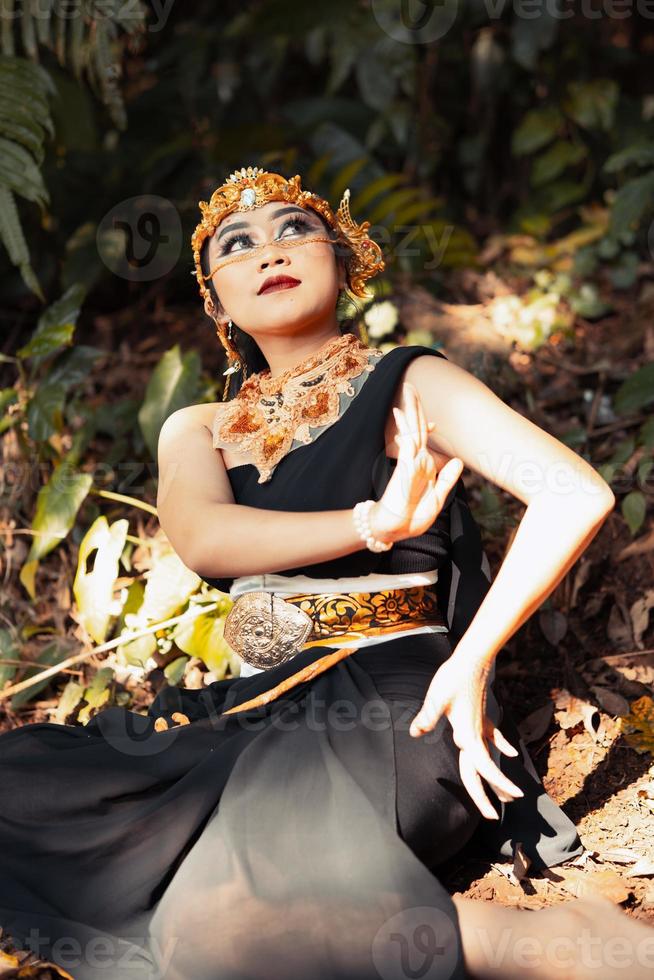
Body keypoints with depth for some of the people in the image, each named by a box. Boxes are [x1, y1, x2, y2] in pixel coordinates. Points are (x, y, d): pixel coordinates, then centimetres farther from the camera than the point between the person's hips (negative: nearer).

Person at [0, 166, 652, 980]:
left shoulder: (405, 387, 4)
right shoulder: (198, 430, 16)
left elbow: (578, 495, -10)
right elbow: (201, 538, -8)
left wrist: (469, 667, -15)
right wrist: (374, 523, -18)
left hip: (390, 709, -5)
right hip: (257, 712, 6)